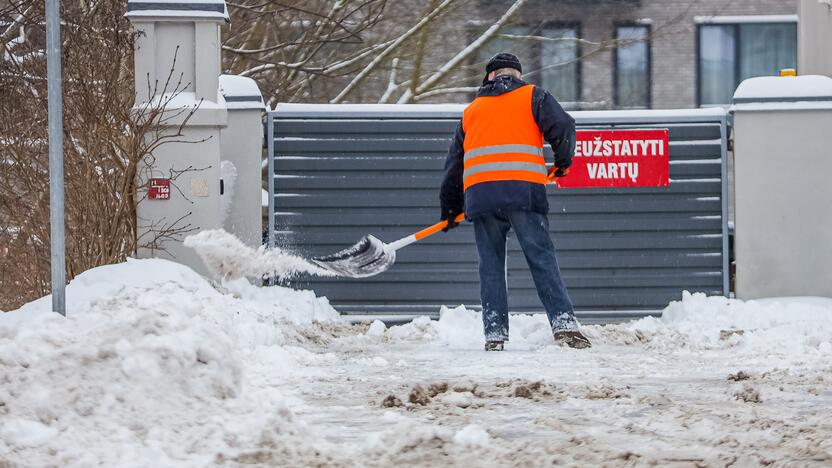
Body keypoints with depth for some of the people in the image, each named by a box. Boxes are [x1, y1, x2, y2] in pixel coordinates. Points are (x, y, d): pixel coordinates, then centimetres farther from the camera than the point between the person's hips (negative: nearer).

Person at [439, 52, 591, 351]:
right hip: (523, 190, -3)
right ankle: (563, 323, -14)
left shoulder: (471, 110, 26)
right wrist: (563, 162, 16)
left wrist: (450, 208, 36)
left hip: (478, 191, 3)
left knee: (491, 266, 9)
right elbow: (562, 126, -2)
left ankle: (495, 333, 3)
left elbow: (454, 162, 28)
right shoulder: (532, 96, 14)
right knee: (542, 260, -3)